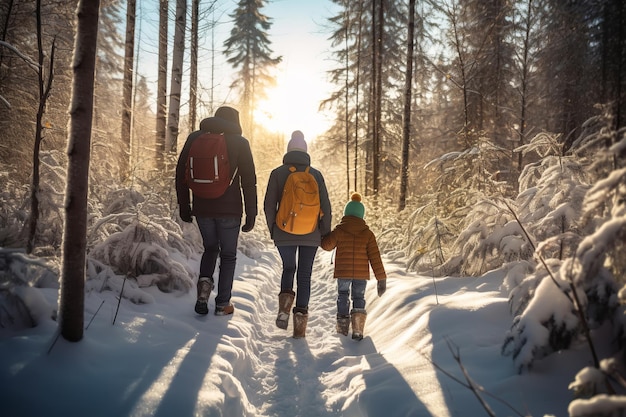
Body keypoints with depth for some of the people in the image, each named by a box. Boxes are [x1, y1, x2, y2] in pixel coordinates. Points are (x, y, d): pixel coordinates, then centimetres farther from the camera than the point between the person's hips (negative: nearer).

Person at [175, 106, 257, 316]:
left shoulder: (194, 138, 6)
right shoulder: (239, 142, -2)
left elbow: (181, 173, 7)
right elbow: (249, 180, -5)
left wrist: (184, 206, 13)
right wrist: (251, 213, 0)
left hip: (202, 208, 3)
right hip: (229, 209, -2)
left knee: (210, 248, 22)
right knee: (228, 255, 10)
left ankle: (205, 281, -3)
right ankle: (223, 304, 11)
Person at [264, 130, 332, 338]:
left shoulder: (278, 173, 0)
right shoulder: (316, 174, 2)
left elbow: (269, 205, -2)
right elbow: (325, 207, 0)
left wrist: (273, 230, 10)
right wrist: (325, 234, 8)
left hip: (284, 234, 0)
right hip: (311, 235, 0)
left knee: (288, 268, 20)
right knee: (305, 275, 9)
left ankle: (284, 309, 1)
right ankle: (300, 316, 5)